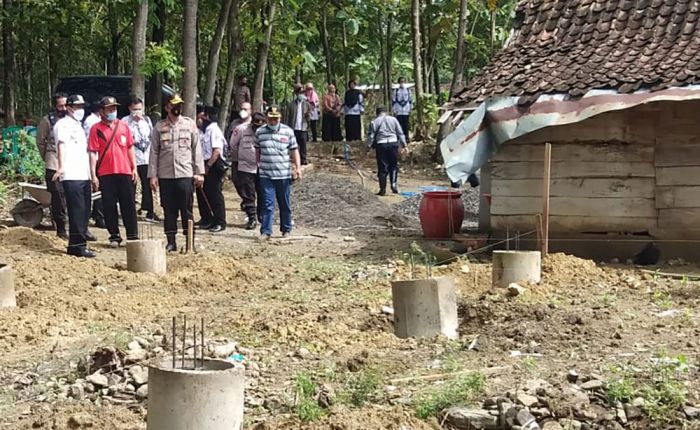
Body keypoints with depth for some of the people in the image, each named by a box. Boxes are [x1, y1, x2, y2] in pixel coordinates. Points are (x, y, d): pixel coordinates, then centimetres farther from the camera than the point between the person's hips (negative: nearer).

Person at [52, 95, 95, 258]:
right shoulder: (63, 124, -3)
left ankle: (77, 244, 17)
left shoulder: (79, 126, 24)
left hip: (84, 175, 9)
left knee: (84, 212, 10)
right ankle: (77, 246, -7)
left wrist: (91, 173, 25)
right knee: (77, 212, -10)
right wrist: (62, 166, -30)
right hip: (71, 176, -9)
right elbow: (62, 145, -17)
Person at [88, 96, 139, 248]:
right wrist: (93, 175, -7)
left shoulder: (124, 126, 8)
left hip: (125, 172, 2)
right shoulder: (96, 129, 0)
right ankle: (114, 237, 13)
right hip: (105, 174, -2)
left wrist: (134, 168, 7)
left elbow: (130, 148, 13)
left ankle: (133, 236, 9)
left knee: (129, 205, 3)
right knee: (109, 206, 3)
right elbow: (93, 153, -3)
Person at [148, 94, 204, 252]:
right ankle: (171, 241, 13)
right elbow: (154, 152, 4)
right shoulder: (159, 127, 6)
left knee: (186, 209, 0)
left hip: (185, 174, -1)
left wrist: (199, 172, -2)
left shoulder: (190, 124, 6)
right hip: (165, 175, 1)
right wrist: (152, 175, -2)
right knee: (169, 210, 6)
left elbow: (196, 149, 4)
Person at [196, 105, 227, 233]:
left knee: (215, 195, -4)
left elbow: (217, 151, -21)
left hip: (214, 166, -9)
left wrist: (208, 166, -20)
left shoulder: (214, 130, -14)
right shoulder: (205, 130, 14)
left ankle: (220, 223, 2)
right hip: (205, 165, 9)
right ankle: (207, 220, 24)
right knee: (202, 194, 13)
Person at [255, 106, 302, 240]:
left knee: (285, 204, 10)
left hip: (283, 175, 0)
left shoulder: (288, 131, -1)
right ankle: (265, 231, -3)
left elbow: (294, 150, 2)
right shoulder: (259, 132, 3)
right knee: (267, 204, -4)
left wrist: (298, 167, -7)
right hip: (265, 175, 0)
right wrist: (258, 164, 17)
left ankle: (286, 230, 23)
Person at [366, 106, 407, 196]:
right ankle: (394, 185, 2)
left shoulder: (374, 122, 3)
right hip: (393, 144, 2)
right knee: (394, 166, 14)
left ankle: (383, 189, 5)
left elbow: (371, 136, -1)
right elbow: (400, 133, 9)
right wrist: (404, 145, 13)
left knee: (382, 168, 2)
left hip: (381, 145, -1)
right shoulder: (393, 119, 10)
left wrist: (368, 146, 6)